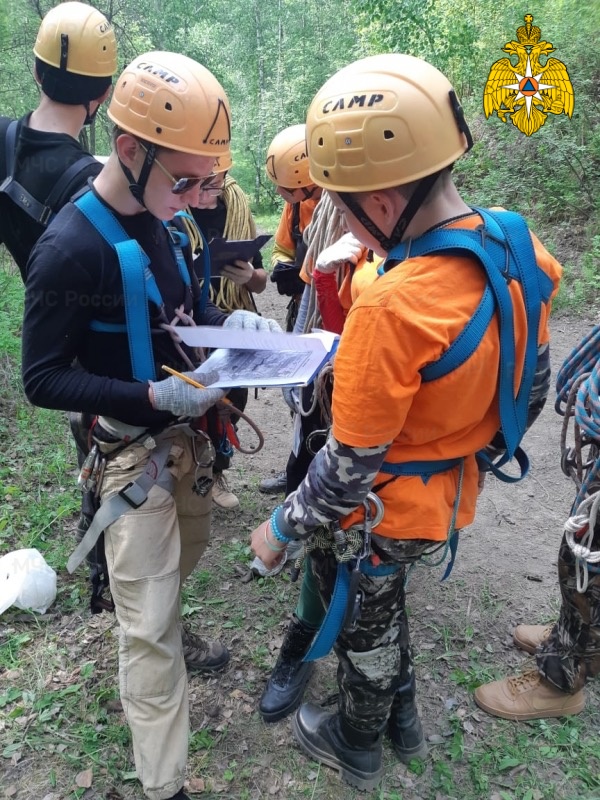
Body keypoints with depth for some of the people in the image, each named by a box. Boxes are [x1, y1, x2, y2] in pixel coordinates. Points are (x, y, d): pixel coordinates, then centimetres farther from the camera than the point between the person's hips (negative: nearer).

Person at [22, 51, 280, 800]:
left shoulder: (162, 221, 0)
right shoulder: (69, 250, -22)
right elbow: (43, 379, -18)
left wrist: (230, 321, -6)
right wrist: (151, 397, -27)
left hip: (186, 429, 8)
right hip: (131, 449, -7)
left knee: (186, 552, 26)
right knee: (148, 625, 1)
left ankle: (166, 634, 55)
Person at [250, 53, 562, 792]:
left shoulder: (391, 306, -35)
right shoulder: (517, 250, -10)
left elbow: (349, 466, -26)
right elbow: (529, 389, 3)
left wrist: (282, 528, -9)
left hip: (381, 512, -7)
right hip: (451, 496, 7)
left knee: (363, 621, 21)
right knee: (381, 597, 31)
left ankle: (357, 745, 50)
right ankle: (399, 710, 56)